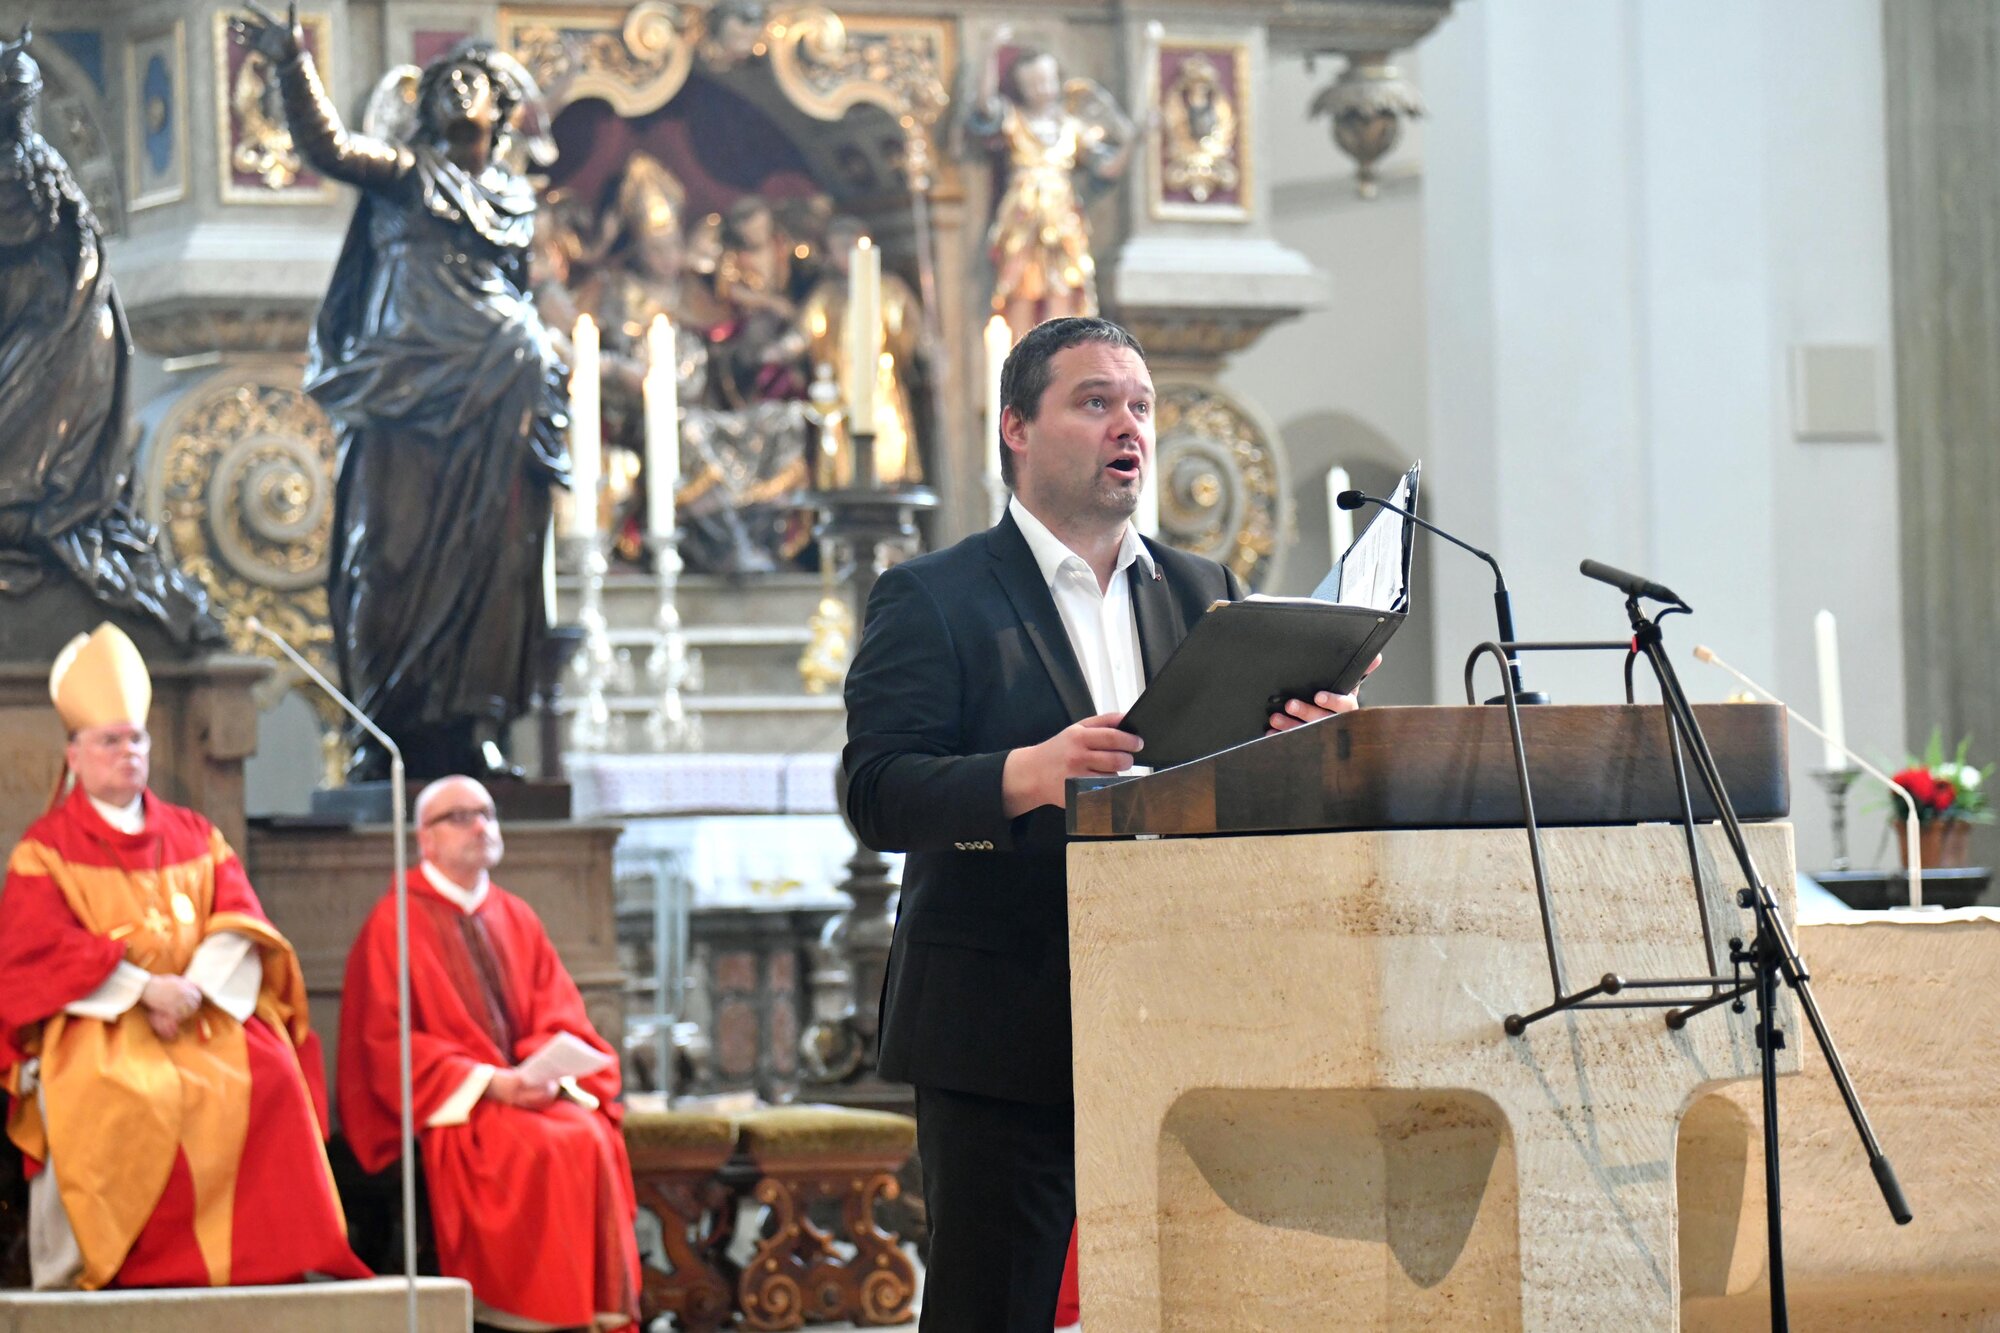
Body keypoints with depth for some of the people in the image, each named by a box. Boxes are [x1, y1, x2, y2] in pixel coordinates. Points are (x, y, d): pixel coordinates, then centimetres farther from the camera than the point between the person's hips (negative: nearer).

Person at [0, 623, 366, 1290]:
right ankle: (75, 1262, -26)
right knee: (118, 1097, -37)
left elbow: (238, 927, 7)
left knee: (269, 1073, -27)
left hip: (203, 1013, 3)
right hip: (93, 1026, -3)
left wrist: (192, 992, -13)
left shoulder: (194, 837, 19)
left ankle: (267, 1252, -22)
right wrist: (144, 989, -17)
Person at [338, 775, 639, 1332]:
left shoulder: (517, 919, 17)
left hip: (529, 1092, 5)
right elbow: (388, 1044, -7)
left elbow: (558, 1017, 13)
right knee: (538, 1150, -32)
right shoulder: (396, 924, 0)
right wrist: (489, 1083, -16)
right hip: (446, 1108, -5)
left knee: (593, 1138, -25)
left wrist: (551, 1072, -10)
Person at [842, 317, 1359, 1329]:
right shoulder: (929, 599, 2)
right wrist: (1026, 776, -27)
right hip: (1002, 1035, -4)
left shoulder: (1208, 596, 17)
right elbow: (876, 794, -10)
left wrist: (1307, 743, -13)